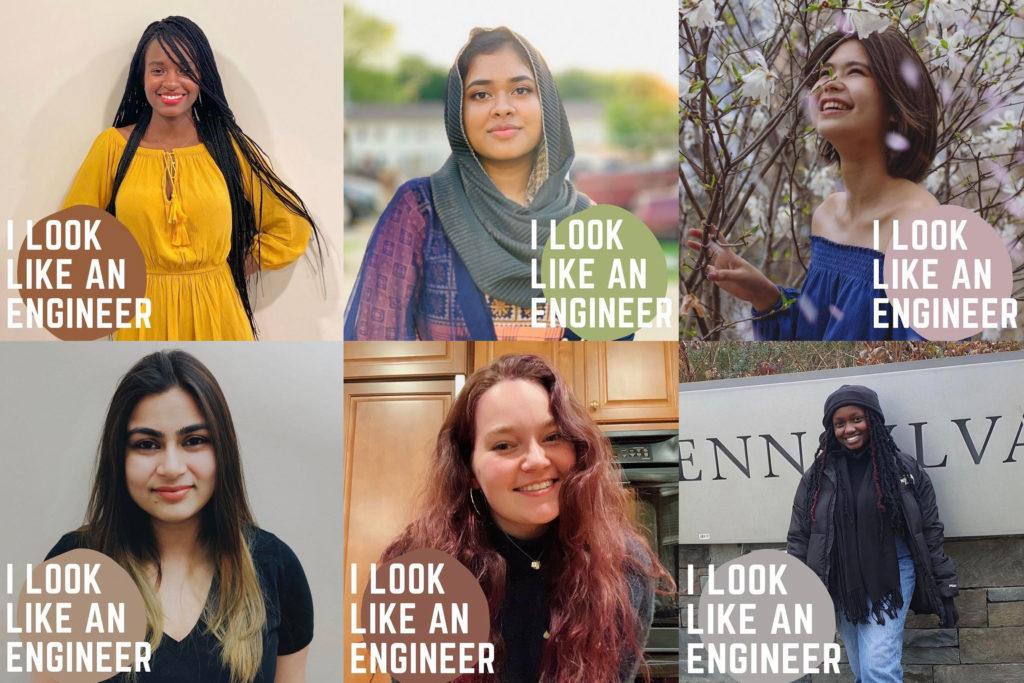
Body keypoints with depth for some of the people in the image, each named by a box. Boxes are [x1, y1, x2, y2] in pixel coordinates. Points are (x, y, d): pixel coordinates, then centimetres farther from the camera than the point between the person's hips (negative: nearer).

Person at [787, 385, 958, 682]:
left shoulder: (905, 470, -2)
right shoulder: (818, 476, 0)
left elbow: (930, 533, 2)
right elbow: (798, 540, 3)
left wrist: (945, 593, 0)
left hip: (891, 581, -2)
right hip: (842, 588, 2)